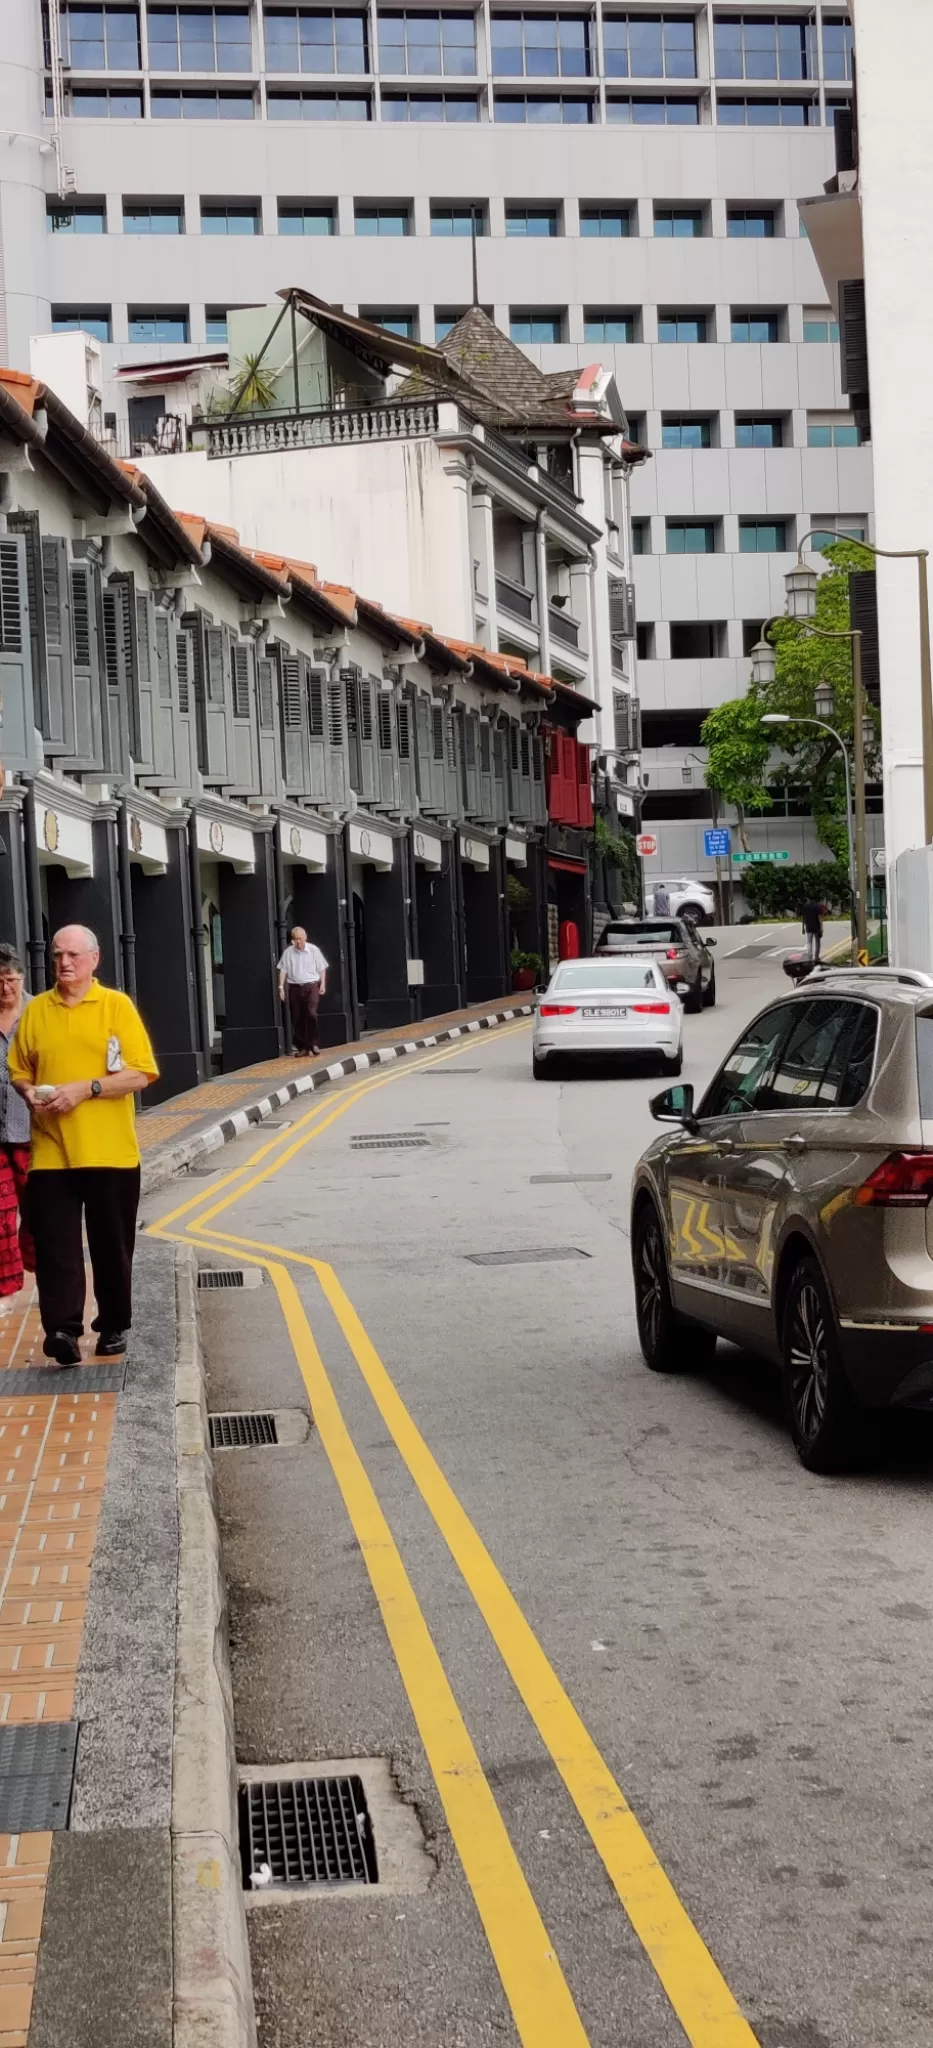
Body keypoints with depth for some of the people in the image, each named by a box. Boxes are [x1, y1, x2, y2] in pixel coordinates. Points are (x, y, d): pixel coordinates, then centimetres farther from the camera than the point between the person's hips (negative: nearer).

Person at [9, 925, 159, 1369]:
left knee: (112, 1246, 9)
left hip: (110, 1152, -2)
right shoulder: (35, 1010, 7)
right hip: (50, 1153, 2)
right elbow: (18, 1071, 13)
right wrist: (30, 1093, -9)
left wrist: (85, 1088, -17)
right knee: (54, 1244, -7)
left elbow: (141, 1074, -8)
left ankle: (114, 1326, 22)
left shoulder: (117, 1006, -2)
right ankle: (62, 1329, -10)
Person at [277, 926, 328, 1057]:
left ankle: (313, 1043, -9)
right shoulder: (288, 952, 3)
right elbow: (283, 970, 5)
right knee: (297, 1018, 3)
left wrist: (322, 984, -2)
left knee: (311, 1013, -19)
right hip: (294, 987, 2)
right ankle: (302, 1047, 11)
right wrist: (281, 987, -1)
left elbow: (322, 968, 6)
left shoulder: (313, 950, 0)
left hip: (311, 986, -2)